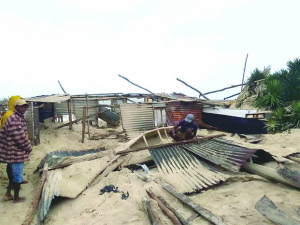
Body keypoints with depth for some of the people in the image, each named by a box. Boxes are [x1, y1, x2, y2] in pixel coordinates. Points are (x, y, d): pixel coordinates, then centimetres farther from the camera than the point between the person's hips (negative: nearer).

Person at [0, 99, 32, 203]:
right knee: (18, 176, 5)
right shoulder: (14, 120, -23)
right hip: (16, 154, -10)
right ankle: (16, 198, 22)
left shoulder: (19, 118, 10)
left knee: (13, 174, 23)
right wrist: (29, 148, -11)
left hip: (13, 152, 10)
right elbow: (20, 138, -24)